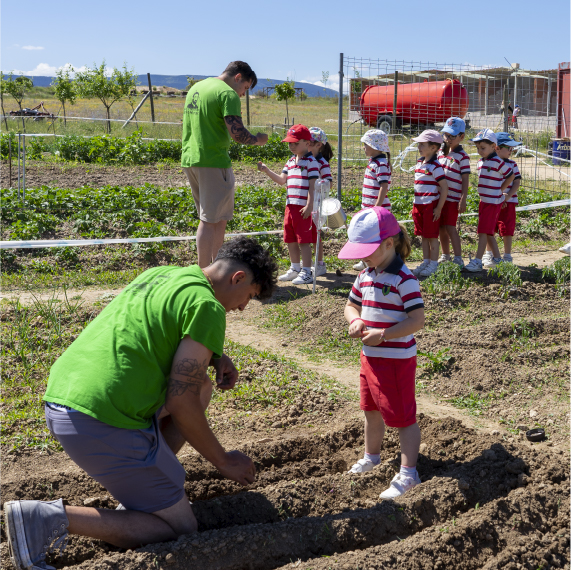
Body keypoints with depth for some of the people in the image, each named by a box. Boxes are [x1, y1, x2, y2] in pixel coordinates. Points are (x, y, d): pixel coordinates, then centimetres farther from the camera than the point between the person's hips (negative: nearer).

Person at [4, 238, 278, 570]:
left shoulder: (160, 274, 17)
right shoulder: (208, 307, -9)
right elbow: (180, 403, -13)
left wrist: (216, 358, 20)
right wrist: (223, 461, 1)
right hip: (104, 424, -9)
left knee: (200, 386, 23)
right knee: (182, 528, 4)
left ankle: (143, 492, 19)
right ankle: (52, 518, -8)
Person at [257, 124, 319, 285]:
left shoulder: (311, 162, -8)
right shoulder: (291, 162, 16)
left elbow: (312, 186, -13)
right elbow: (282, 180, 13)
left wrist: (309, 206, -19)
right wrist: (266, 171, 3)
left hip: (304, 208, -8)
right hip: (290, 206, 8)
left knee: (304, 241, -4)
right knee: (290, 240, 14)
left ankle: (307, 272, 2)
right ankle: (295, 269, 27)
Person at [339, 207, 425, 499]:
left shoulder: (404, 279, -19)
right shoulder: (365, 276, 6)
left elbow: (418, 319, -23)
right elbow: (351, 305, 18)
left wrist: (383, 335, -27)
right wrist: (355, 321, -5)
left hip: (396, 359, -9)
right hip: (370, 356, 9)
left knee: (402, 416, -1)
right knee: (371, 410, 23)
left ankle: (408, 473, 9)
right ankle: (371, 457, 42)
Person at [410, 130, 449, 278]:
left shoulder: (435, 167, -15)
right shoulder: (419, 163, 11)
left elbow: (444, 188, -16)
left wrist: (439, 208, -17)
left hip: (431, 206, -8)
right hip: (419, 205, 8)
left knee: (432, 236, 0)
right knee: (424, 236, 14)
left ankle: (433, 265, 9)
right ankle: (426, 261, 23)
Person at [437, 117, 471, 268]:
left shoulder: (462, 156, -7)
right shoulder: (441, 152, 11)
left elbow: (465, 180, -9)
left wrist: (463, 200, -14)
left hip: (453, 198, -6)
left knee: (450, 227, -8)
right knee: (441, 227, 11)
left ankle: (458, 258, -2)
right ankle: (445, 256, 25)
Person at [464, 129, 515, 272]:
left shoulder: (497, 162, -12)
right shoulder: (481, 162, 11)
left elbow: (510, 175, -4)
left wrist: (500, 190, -2)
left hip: (493, 201, -8)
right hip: (483, 201, 8)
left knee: (483, 232, -10)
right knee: (488, 233, 14)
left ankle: (477, 262, -9)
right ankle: (497, 258, 26)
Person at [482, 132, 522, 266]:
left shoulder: (512, 165, 5)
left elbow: (517, 183, 2)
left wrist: (508, 196, -13)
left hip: (509, 202, 1)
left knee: (507, 230, 1)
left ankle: (507, 256, 15)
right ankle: (488, 255, 24)